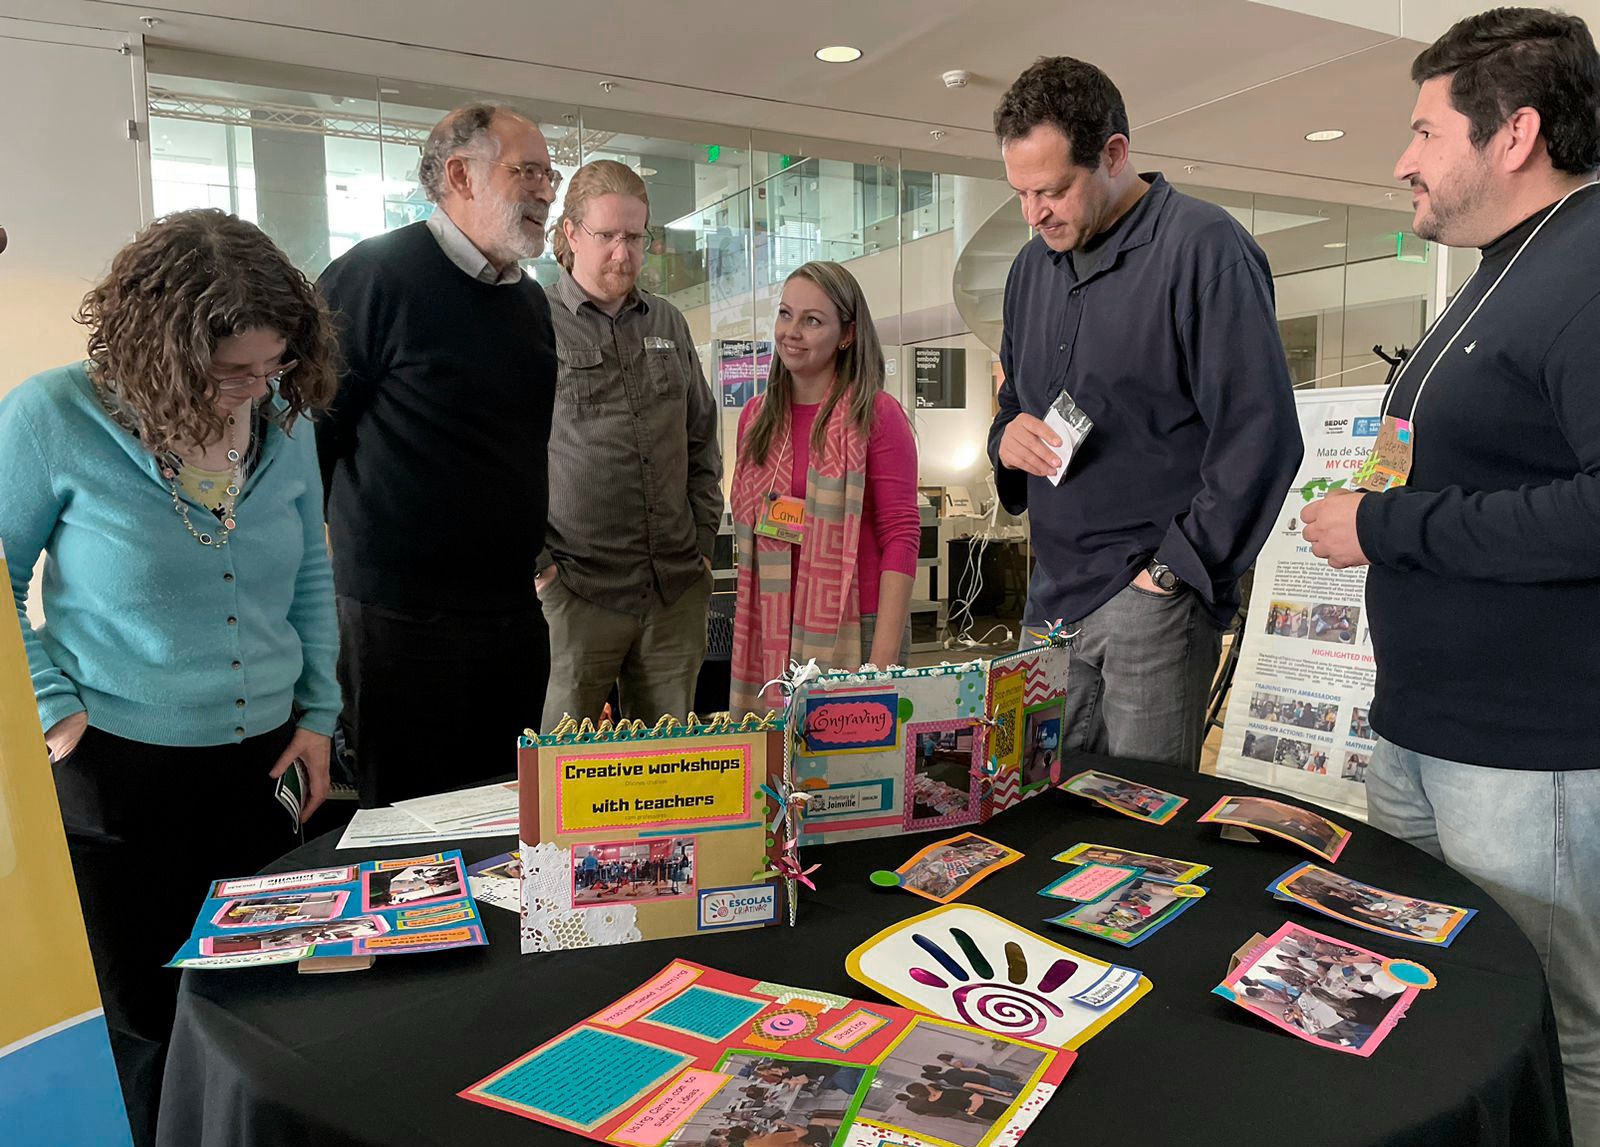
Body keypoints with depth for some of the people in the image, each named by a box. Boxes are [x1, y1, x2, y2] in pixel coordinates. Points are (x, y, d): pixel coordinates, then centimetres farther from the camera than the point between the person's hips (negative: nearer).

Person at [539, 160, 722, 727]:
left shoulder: (668, 323, 13)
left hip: (678, 590, 5)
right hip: (575, 591, -4)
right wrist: (536, 564, -8)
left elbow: (702, 440, 19)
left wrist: (703, 538, 11)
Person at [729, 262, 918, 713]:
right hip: (771, 635, 4)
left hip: (853, 633, -4)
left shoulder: (876, 415, -5)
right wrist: (748, 633, 9)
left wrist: (884, 658, -16)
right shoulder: (756, 417, 11)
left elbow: (901, 536, -9)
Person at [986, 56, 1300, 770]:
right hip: (1053, 594, 7)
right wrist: (1006, 436, 1)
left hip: (1152, 598, -7)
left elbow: (1260, 435, -14)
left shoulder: (1204, 248, -9)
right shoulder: (1032, 268, 14)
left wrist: (1177, 568, -15)